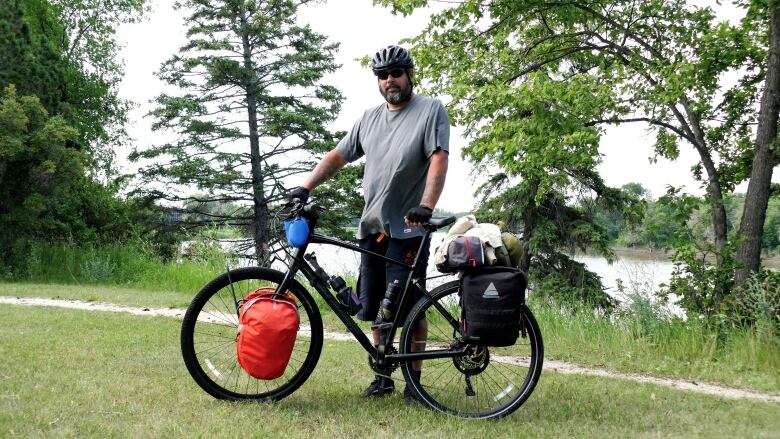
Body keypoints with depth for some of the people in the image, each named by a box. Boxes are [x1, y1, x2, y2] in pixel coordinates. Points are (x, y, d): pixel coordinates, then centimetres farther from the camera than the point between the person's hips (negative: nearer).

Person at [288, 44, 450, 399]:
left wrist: (426, 206, -26)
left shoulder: (431, 110, 0)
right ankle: (383, 376, 21)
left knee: (409, 306, -4)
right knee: (376, 307, 10)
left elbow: (439, 158, -12)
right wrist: (305, 187, 4)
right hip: (372, 226, 6)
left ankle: (415, 377, 10)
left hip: (408, 228, -6)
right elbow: (338, 156, 17)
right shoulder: (370, 118, 16)